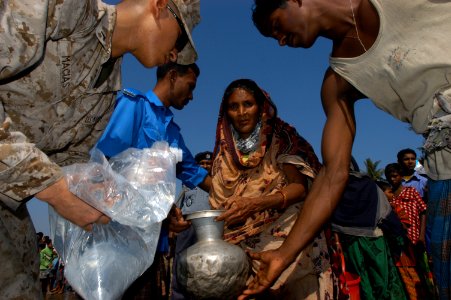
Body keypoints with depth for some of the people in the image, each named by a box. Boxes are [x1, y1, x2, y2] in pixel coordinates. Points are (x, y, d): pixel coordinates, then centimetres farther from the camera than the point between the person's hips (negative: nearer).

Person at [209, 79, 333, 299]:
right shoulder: (225, 152, 9)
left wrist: (255, 204, -25)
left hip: (284, 235, -2)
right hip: (244, 243, 3)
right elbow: (218, 203, 6)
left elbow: (300, 187, -11)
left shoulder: (280, 138, -1)